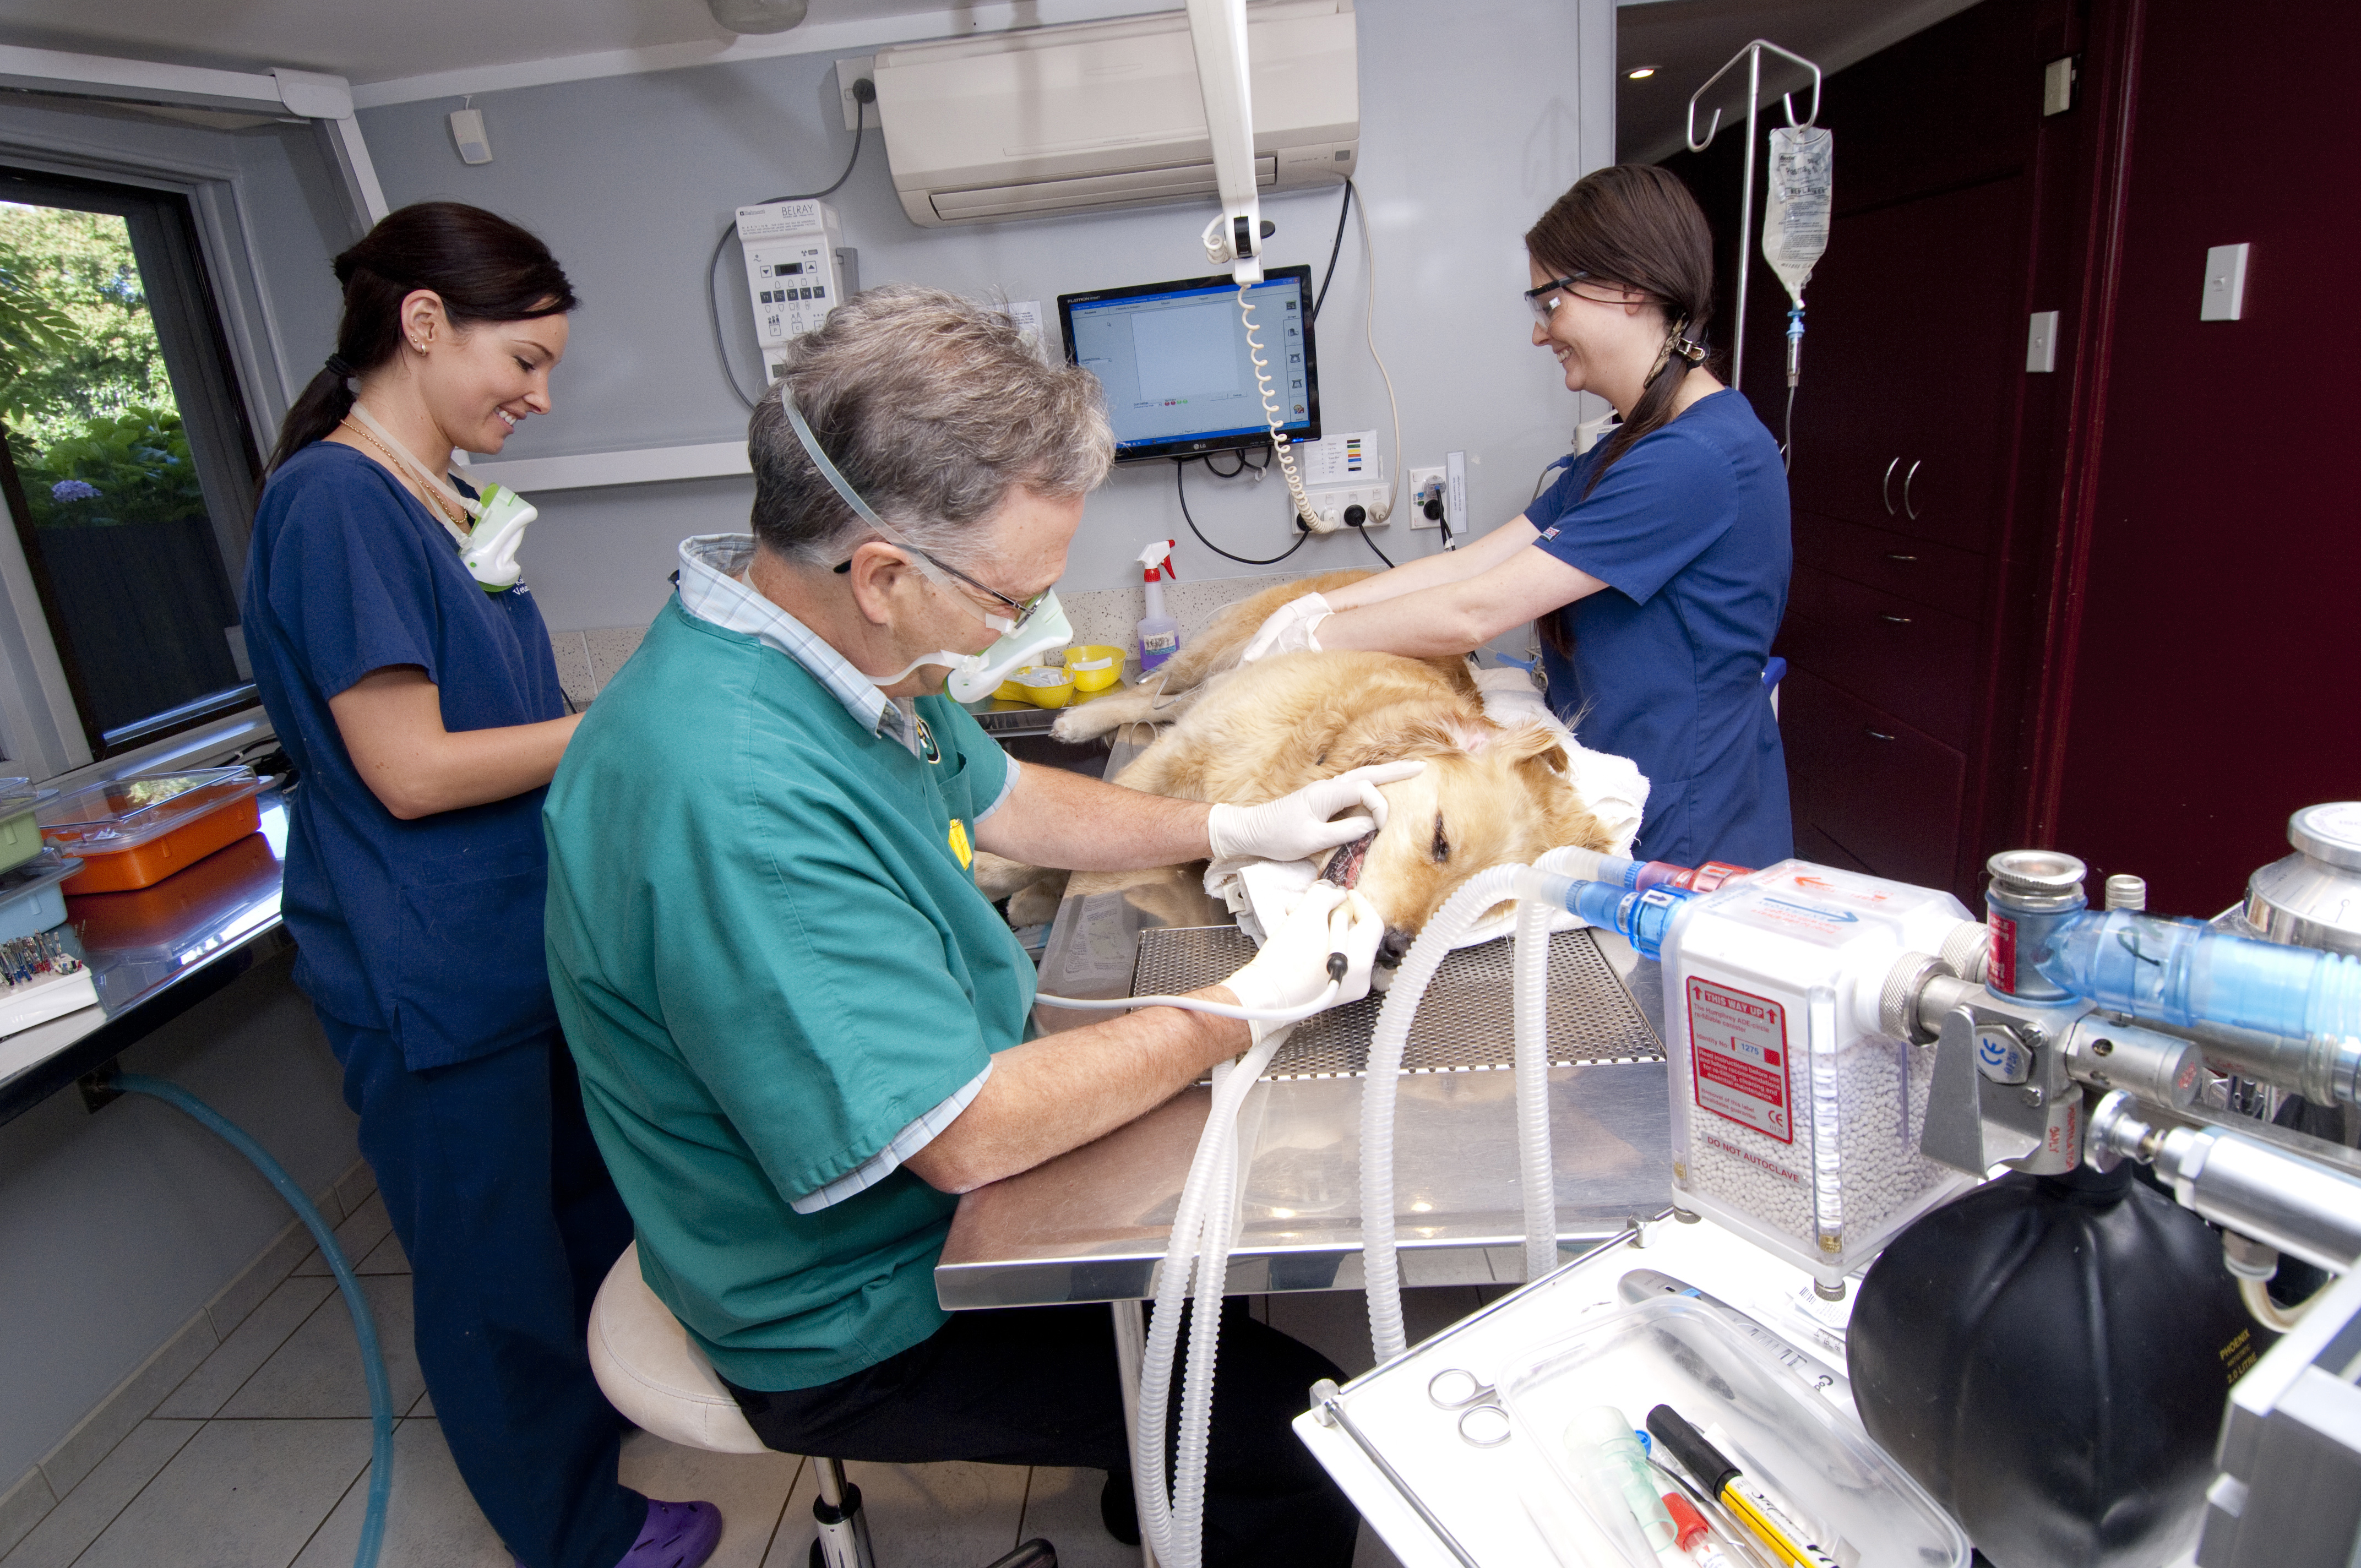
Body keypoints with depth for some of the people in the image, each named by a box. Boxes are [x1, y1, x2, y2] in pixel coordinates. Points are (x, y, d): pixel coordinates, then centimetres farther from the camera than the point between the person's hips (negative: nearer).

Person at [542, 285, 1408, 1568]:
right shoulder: (731, 790, -37)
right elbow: (967, 1134, -32)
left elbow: (997, 800, 10)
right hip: (862, 1326, -8)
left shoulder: (838, 645, -6)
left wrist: (1240, 827, 3)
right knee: (1306, 1439, -7)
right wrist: (1246, 1006, -21)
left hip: (949, 1159, 9)